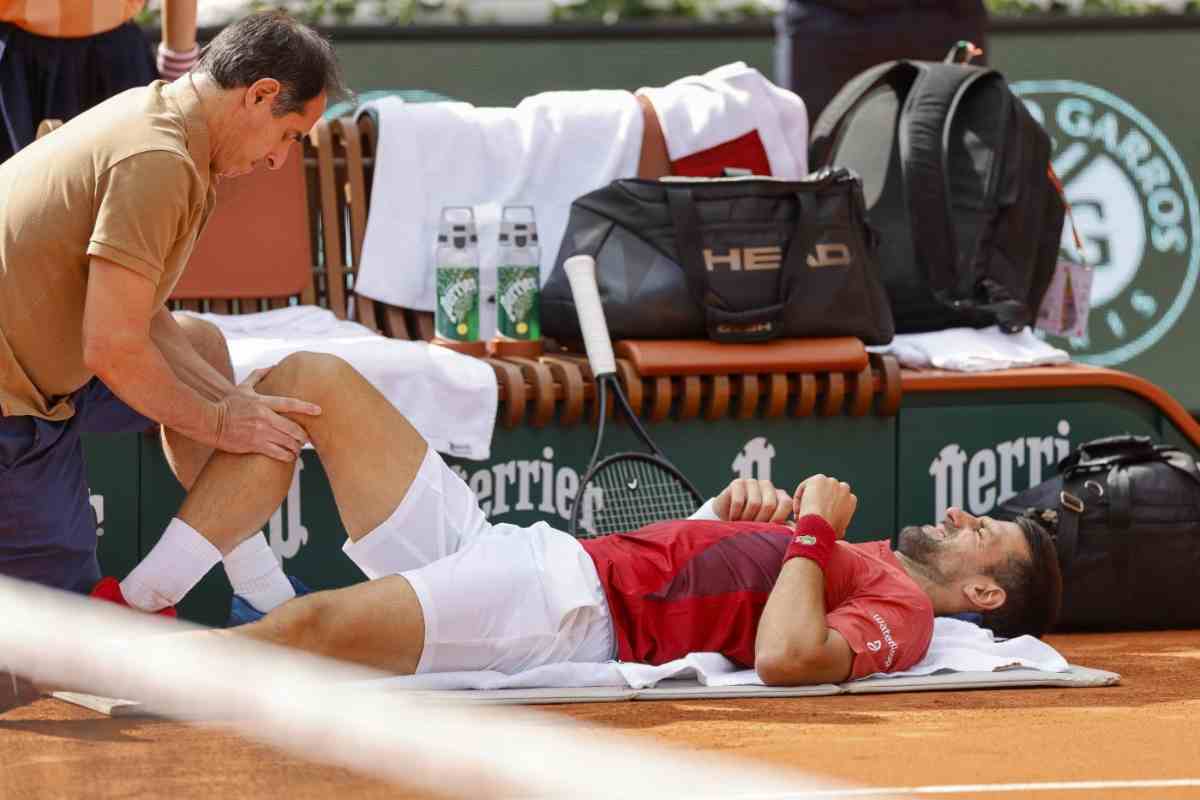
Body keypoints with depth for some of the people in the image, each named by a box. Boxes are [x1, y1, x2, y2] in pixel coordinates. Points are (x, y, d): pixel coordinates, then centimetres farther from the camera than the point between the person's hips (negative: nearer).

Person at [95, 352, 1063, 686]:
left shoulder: (900, 612, -3)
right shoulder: (849, 560, 25)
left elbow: (783, 656, -25)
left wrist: (812, 532, -11)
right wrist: (734, 510, 14)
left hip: (566, 611, -10)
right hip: (518, 552, 10)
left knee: (312, 625, -34)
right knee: (310, 380, 1)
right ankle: (138, 608, -5)